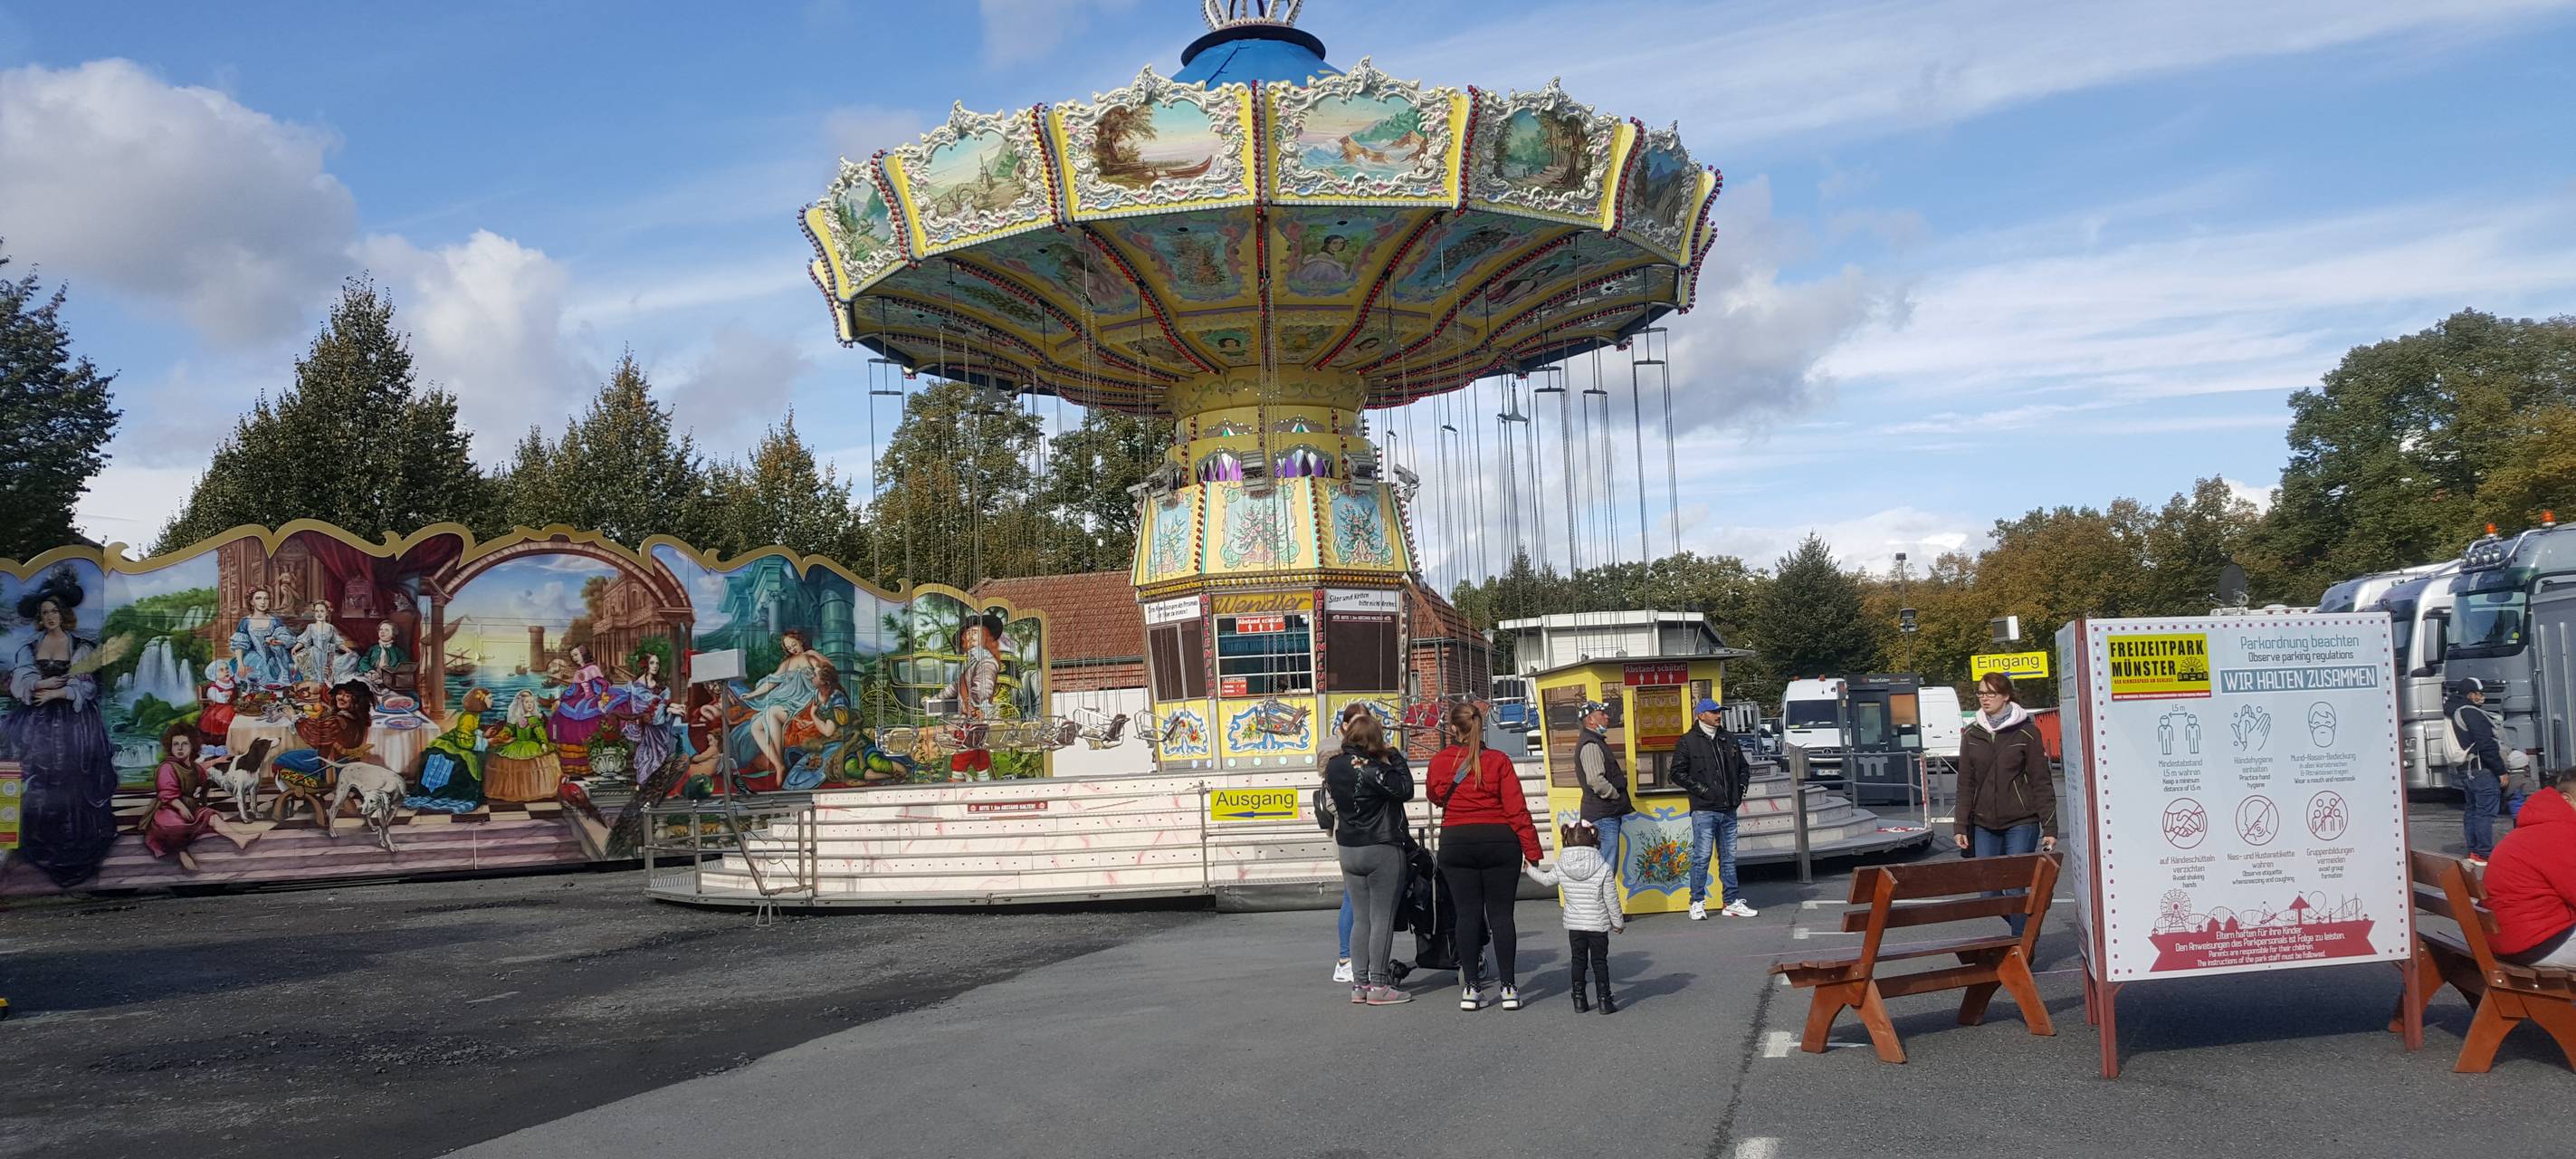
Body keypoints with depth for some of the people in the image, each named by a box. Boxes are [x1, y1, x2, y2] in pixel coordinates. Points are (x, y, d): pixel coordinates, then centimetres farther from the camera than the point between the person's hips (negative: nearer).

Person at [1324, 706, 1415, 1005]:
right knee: (1382, 918, 1)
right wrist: (1394, 756, -3)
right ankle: (1378, 986, 1)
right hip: (1382, 850, -6)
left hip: (1347, 850, 6)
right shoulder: (1373, 769, -19)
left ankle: (1359, 983, 12)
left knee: (1360, 918, 12)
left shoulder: (1333, 766, 0)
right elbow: (1405, 790, -13)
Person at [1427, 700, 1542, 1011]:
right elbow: (1517, 809, -9)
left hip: (1455, 843, 1)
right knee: (1501, 913, 4)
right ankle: (1509, 988, 3)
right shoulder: (1498, 761, -6)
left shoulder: (1439, 762, 0)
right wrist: (1532, 850, -6)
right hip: (1500, 842, -1)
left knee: (1467, 913, 6)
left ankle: (1471, 988, 5)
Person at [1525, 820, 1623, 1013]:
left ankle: (1579, 1001, 14)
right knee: (1599, 962, 7)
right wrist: (1618, 922, 7)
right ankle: (1605, 1000, 6)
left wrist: (1530, 869, 35)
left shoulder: (1561, 868, -6)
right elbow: (1611, 899, -7)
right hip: (1598, 925, -2)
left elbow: (1546, 879, 15)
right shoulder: (1603, 868, -12)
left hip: (1574, 925, 2)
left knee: (1578, 962, 13)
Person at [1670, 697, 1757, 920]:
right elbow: (1678, 773, -6)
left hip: (1728, 810, 6)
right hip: (1704, 810, -6)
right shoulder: (1688, 742, -3)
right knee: (1701, 857, -5)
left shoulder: (1729, 741, 15)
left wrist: (1740, 788, 10)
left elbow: (1744, 767, 26)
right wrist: (1701, 789, -12)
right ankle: (1697, 904, 3)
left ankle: (1731, 902, 16)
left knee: (1729, 858, 10)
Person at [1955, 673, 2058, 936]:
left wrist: (2049, 827, -7)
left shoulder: (2026, 732, -2)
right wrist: (1961, 826, 3)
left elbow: (2042, 782, -2)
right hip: (1984, 825, 4)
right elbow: (1965, 784, 9)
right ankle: (2026, 931, 28)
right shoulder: (1971, 734, 8)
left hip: (2021, 823, -4)